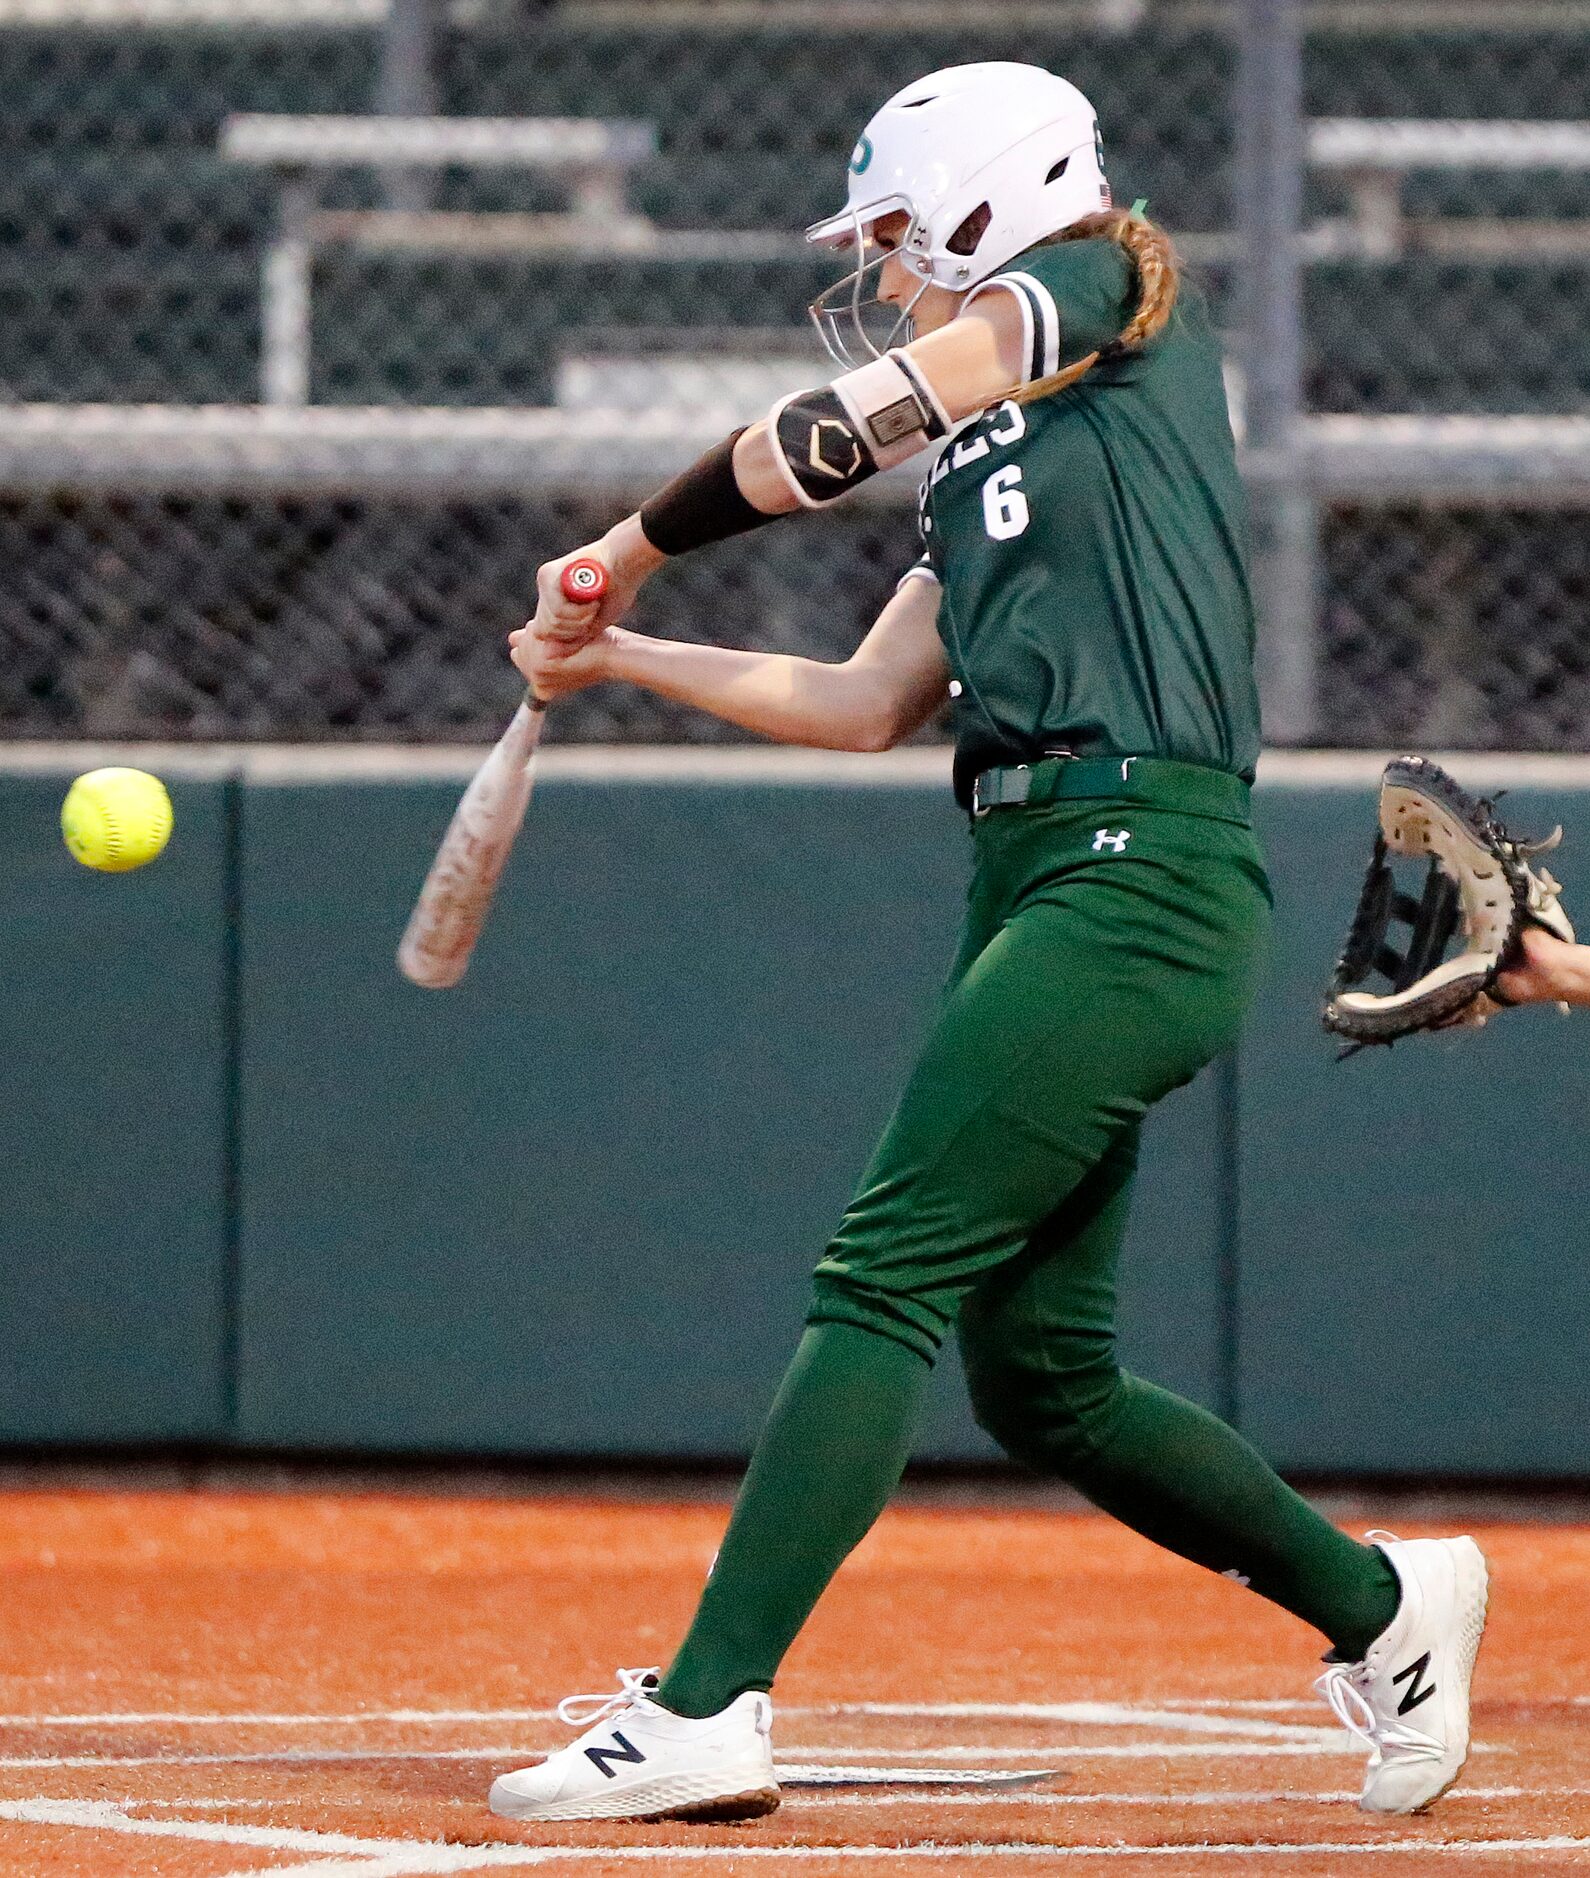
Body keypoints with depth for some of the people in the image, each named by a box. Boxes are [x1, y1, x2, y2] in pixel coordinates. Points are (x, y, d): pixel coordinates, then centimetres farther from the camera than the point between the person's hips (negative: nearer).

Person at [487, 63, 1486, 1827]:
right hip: (1033, 880, 9)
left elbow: (840, 426, -2)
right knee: (1038, 1374, 8)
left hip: (1139, 872, -9)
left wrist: (634, 543, 11)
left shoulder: (1111, 295, 3)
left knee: (883, 1273, -16)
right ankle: (1379, 1604, 23)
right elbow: (866, 703, 24)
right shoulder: (984, 464, 26)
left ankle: (706, 1709, -22)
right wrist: (618, 653, 25)